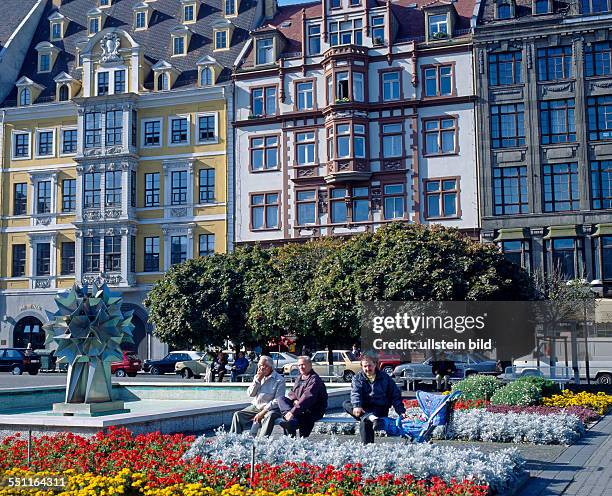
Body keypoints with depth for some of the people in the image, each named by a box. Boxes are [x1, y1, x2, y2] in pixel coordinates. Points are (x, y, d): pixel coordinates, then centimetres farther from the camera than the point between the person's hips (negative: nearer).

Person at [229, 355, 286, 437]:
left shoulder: (279, 380, -7)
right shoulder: (257, 377, 13)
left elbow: (278, 401, -13)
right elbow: (250, 394, 5)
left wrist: (263, 412, -19)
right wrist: (257, 380, -8)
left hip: (270, 408, -6)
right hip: (255, 406, 6)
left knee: (269, 416, -38)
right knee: (238, 415, -11)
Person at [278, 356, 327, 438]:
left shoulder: (314, 379, -14)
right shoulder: (299, 378, 18)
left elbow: (307, 398, -26)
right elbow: (291, 393, 18)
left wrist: (293, 411, -33)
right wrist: (294, 400, -9)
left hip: (313, 412, -9)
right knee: (282, 399, -16)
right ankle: (291, 418, -38)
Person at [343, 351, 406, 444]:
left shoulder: (385, 378, 8)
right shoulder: (358, 378, 9)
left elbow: (395, 396, 8)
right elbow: (355, 393, -10)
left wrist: (401, 411, -6)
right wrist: (356, 406, -31)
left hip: (380, 409, -3)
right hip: (364, 409, 3)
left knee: (365, 422, -34)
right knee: (346, 404, -27)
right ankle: (371, 418, -45)